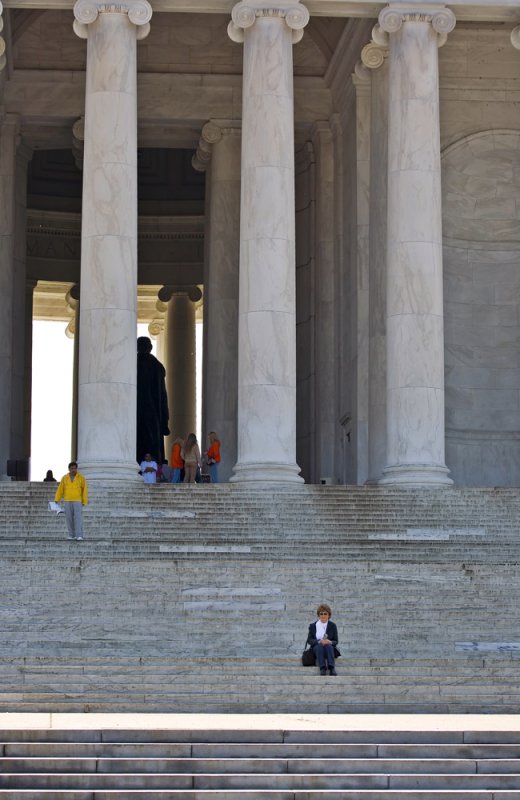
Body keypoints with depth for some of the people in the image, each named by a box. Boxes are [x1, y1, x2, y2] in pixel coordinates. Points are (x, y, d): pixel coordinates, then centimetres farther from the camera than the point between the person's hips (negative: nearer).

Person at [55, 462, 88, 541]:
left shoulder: (81, 478, -3)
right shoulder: (64, 478, 3)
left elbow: (85, 490, -2)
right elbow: (60, 489, 2)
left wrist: (84, 501, -6)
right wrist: (56, 500, -6)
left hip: (77, 501, -3)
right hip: (67, 501, 3)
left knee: (78, 518, -12)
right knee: (69, 518, 3)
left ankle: (79, 536, -19)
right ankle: (72, 535, 14)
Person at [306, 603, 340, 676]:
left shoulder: (332, 626, 9)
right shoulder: (313, 626, 9)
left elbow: (335, 641, 5)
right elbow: (309, 640, 1)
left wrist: (330, 642, -20)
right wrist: (319, 641, -19)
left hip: (329, 647, 0)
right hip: (316, 648, 0)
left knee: (328, 645, -35)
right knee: (319, 646, -35)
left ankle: (332, 668, -51)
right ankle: (322, 669, -50)